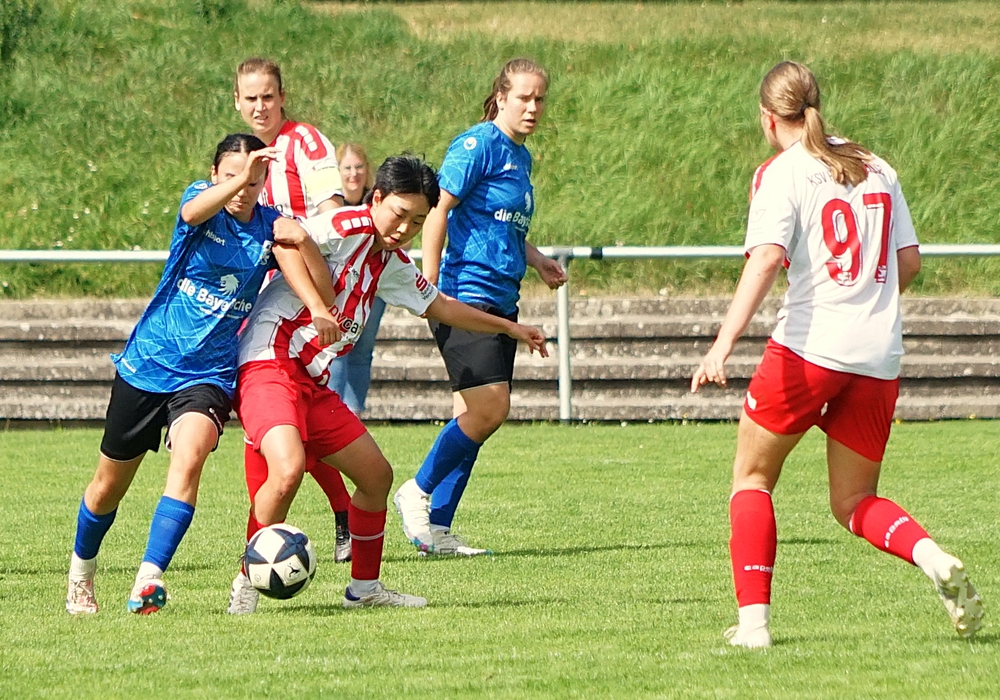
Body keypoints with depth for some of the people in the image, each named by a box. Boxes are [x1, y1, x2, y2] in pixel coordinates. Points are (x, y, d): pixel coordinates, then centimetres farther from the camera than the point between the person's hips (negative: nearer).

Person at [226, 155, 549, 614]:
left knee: (376, 474, 13)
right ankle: (247, 585, -12)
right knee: (289, 468, -29)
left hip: (313, 382, 10)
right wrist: (321, 305, -30)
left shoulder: (392, 265, 17)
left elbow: (439, 306, 34)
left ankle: (365, 587, 29)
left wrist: (510, 328, 40)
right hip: (269, 364, -10)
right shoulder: (345, 227, -11)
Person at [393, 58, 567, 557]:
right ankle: (417, 493, 1)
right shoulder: (478, 145, -9)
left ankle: (436, 527, 10)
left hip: (500, 300, 9)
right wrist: (431, 287, -19)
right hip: (466, 292, -9)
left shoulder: (521, 157, 17)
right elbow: (438, 211, -14)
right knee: (489, 407, -15)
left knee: (475, 415, 6)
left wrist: (537, 262, 16)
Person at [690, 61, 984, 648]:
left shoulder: (782, 174, -3)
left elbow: (767, 258, -18)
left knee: (752, 476, 12)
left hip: (810, 345, -5)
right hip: (879, 356, 5)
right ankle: (934, 559, -13)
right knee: (854, 501, 15)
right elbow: (909, 262, 16)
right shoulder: (877, 169, 14)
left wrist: (724, 344, -27)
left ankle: (753, 618, 1)